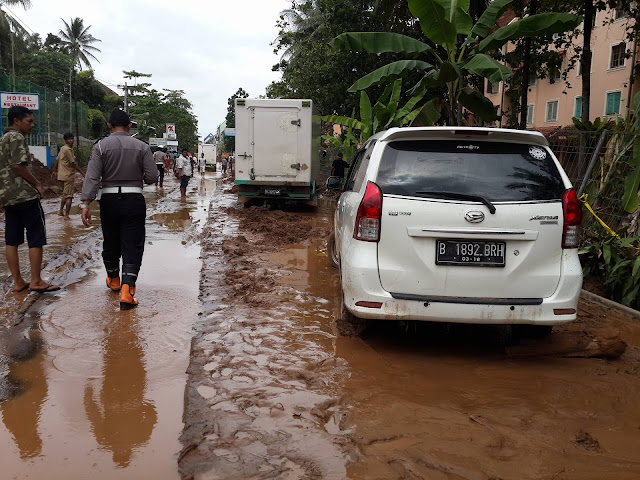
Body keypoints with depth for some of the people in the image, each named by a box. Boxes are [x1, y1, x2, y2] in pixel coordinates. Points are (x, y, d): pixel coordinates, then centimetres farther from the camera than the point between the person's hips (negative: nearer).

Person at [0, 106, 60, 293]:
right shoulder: (17, 137, -9)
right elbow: (18, 165, -19)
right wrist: (37, 184, -11)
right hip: (25, 195, -9)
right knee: (36, 239, -4)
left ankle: (17, 281, 11)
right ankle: (36, 281, -1)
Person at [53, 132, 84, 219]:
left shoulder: (62, 148, 13)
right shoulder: (68, 149, -15)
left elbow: (57, 160, 20)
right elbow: (73, 163, -17)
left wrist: (55, 171, 31)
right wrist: (82, 173, -12)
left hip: (62, 175, 10)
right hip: (69, 175, -10)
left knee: (65, 194, 22)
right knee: (69, 196, -6)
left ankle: (61, 211, 28)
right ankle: (66, 215, -5)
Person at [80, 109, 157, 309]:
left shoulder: (101, 146, -2)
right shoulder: (142, 147, -1)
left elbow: (92, 177, -11)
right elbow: (152, 177, -4)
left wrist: (86, 204, -13)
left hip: (109, 200, 1)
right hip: (134, 200, -1)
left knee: (110, 242, 18)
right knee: (132, 246, 0)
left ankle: (113, 280, 39)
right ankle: (127, 289, -12)